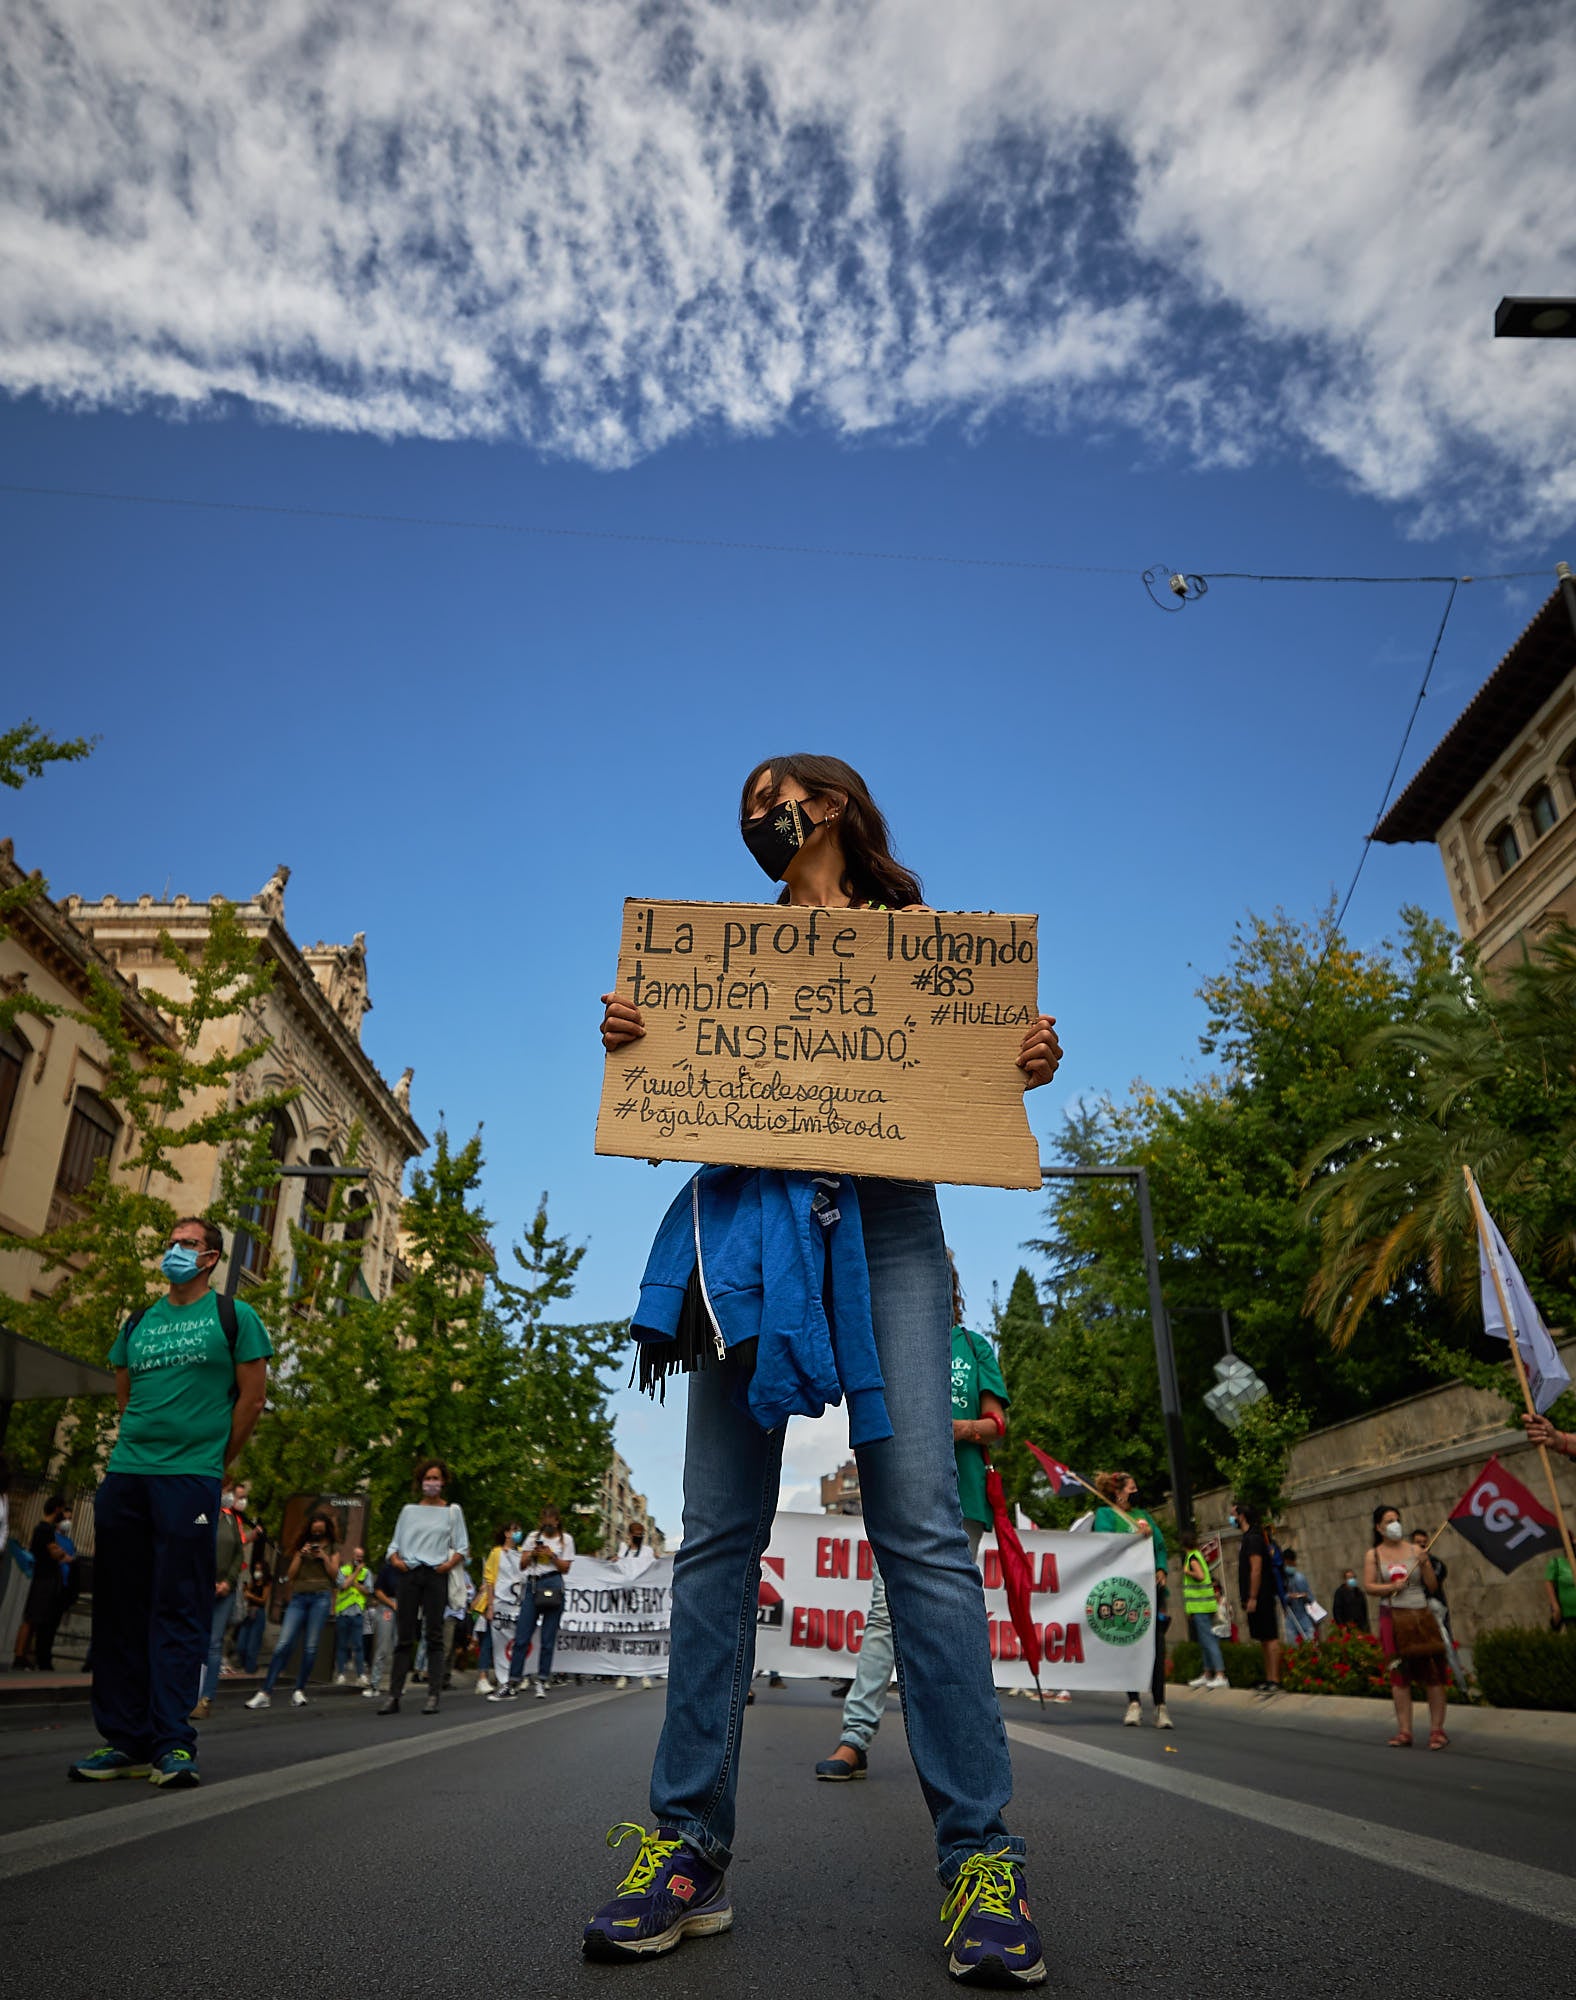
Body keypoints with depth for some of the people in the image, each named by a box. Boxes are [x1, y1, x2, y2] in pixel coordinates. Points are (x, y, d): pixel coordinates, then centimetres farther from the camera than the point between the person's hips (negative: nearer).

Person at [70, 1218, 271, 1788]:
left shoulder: (233, 1316, 2)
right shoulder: (138, 1323, 16)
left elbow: (252, 1395, 0)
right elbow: (125, 1394, 23)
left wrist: (214, 1459, 2)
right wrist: (143, 1443, 10)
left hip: (191, 1480, -5)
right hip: (124, 1478, 6)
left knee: (179, 1610, -5)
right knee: (119, 1608, 8)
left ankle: (172, 1744, -2)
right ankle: (125, 1741, 16)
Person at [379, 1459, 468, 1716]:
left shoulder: (452, 1510, 8)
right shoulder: (409, 1509, 13)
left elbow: (462, 1547, 7)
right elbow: (394, 1543, 13)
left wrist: (450, 1563, -10)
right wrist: (395, 1559, -7)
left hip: (436, 1576, -2)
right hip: (409, 1574, 2)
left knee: (434, 1636, -3)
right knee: (405, 1637, 1)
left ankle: (433, 1696, -4)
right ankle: (394, 1696, 3)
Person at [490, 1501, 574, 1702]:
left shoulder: (566, 1539, 9)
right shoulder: (534, 1537, 17)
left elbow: (565, 1569, 5)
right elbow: (522, 1564, 15)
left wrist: (551, 1555, -9)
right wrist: (532, 1553, -4)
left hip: (552, 1586, -2)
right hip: (532, 1585, 2)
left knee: (548, 1639, -1)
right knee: (521, 1637, -3)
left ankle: (542, 1682, 8)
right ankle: (512, 1686, -2)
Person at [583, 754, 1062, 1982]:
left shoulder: (911, 931, 20)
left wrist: (1029, 1063, -5)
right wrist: (627, 1038, -5)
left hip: (883, 1214, -2)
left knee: (920, 1522, -11)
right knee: (719, 1528, -2)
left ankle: (980, 1858, -6)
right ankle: (690, 1848, 4)